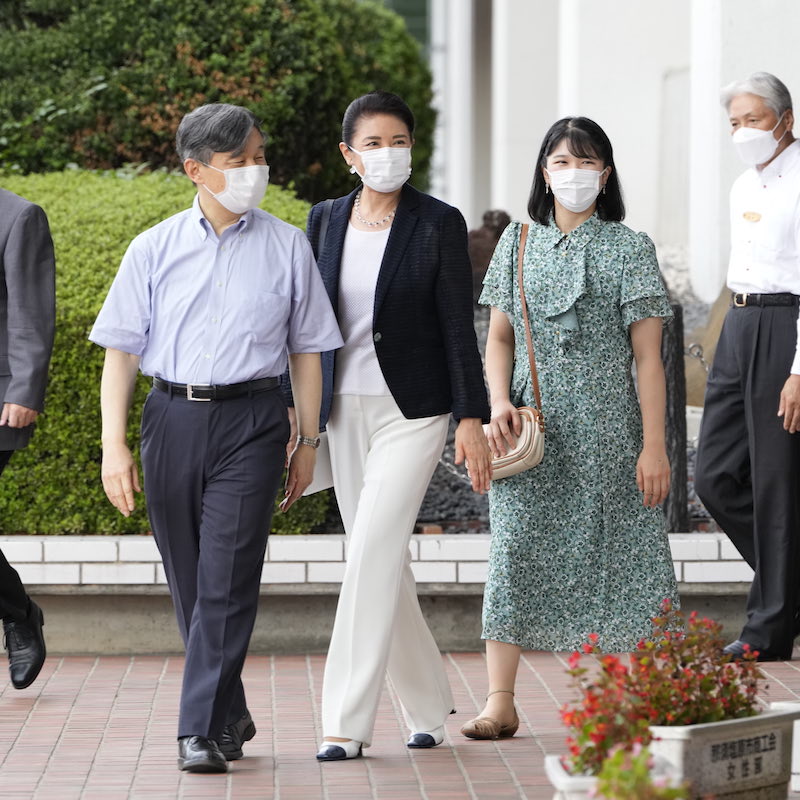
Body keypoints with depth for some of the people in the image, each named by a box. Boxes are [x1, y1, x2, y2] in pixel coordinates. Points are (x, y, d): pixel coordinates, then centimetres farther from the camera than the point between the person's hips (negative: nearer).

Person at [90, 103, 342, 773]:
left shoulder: (287, 247, 5)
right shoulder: (155, 249, 6)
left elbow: (306, 350, 11)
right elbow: (122, 351, 5)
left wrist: (308, 441, 9)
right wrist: (114, 445, -3)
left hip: (251, 421, -2)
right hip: (173, 416, 2)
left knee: (227, 578, -11)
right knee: (189, 581, 8)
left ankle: (203, 729, -10)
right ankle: (231, 714, 25)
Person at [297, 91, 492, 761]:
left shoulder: (440, 224, -5)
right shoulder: (325, 221, 7)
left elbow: (459, 327, -5)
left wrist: (472, 420, -9)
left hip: (413, 412, -5)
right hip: (346, 410, 5)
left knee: (372, 553, -14)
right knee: (382, 563, 9)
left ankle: (347, 723, -14)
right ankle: (428, 706, 23)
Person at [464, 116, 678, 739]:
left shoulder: (629, 248, 0)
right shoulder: (518, 242, 10)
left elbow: (648, 356, -2)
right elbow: (500, 337, 12)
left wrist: (654, 445, -8)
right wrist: (499, 403, -6)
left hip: (605, 430, -2)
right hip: (529, 429, 2)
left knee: (609, 549, 0)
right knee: (514, 548, -4)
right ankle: (501, 702, -2)